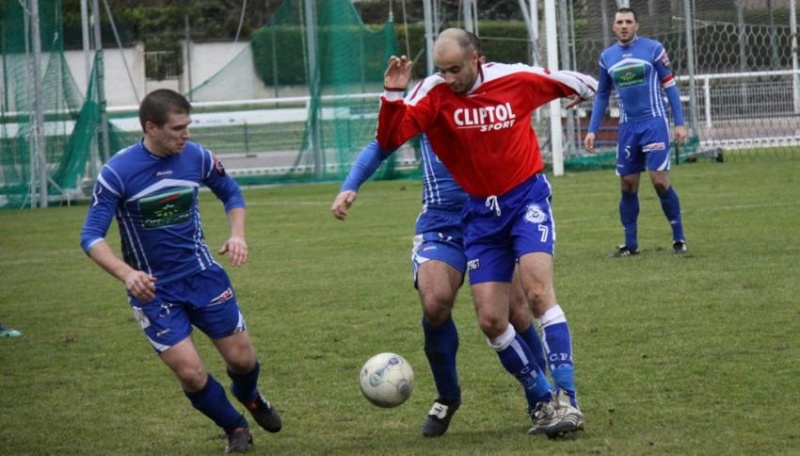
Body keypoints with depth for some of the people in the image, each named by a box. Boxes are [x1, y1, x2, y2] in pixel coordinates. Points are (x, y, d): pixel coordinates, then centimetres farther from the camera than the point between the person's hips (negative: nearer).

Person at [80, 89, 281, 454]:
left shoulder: (196, 157, -8)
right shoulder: (117, 172, -19)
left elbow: (231, 193, 12)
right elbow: (91, 237, -18)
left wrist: (237, 235, -6)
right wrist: (127, 274, -34)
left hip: (203, 275, 3)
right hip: (153, 288, -3)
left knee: (242, 358, 5)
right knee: (191, 373, -10)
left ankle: (249, 397, 43)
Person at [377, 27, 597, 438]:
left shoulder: (516, 79, -9)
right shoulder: (434, 93, -9)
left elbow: (564, 82, 12)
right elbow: (389, 139, -19)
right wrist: (392, 94, -33)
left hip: (527, 197, -3)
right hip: (480, 212, 3)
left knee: (537, 288, -24)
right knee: (490, 320, -2)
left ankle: (565, 400, -24)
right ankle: (542, 402, 15)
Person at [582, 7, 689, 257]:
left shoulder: (653, 49, -4)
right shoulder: (607, 57, 7)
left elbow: (670, 86, -1)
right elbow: (602, 95, 16)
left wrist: (680, 123, -6)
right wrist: (592, 130, 10)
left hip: (654, 123, -4)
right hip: (627, 126, 4)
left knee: (660, 181, -11)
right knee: (627, 185, 4)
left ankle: (679, 238, 3)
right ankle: (631, 244, 13)